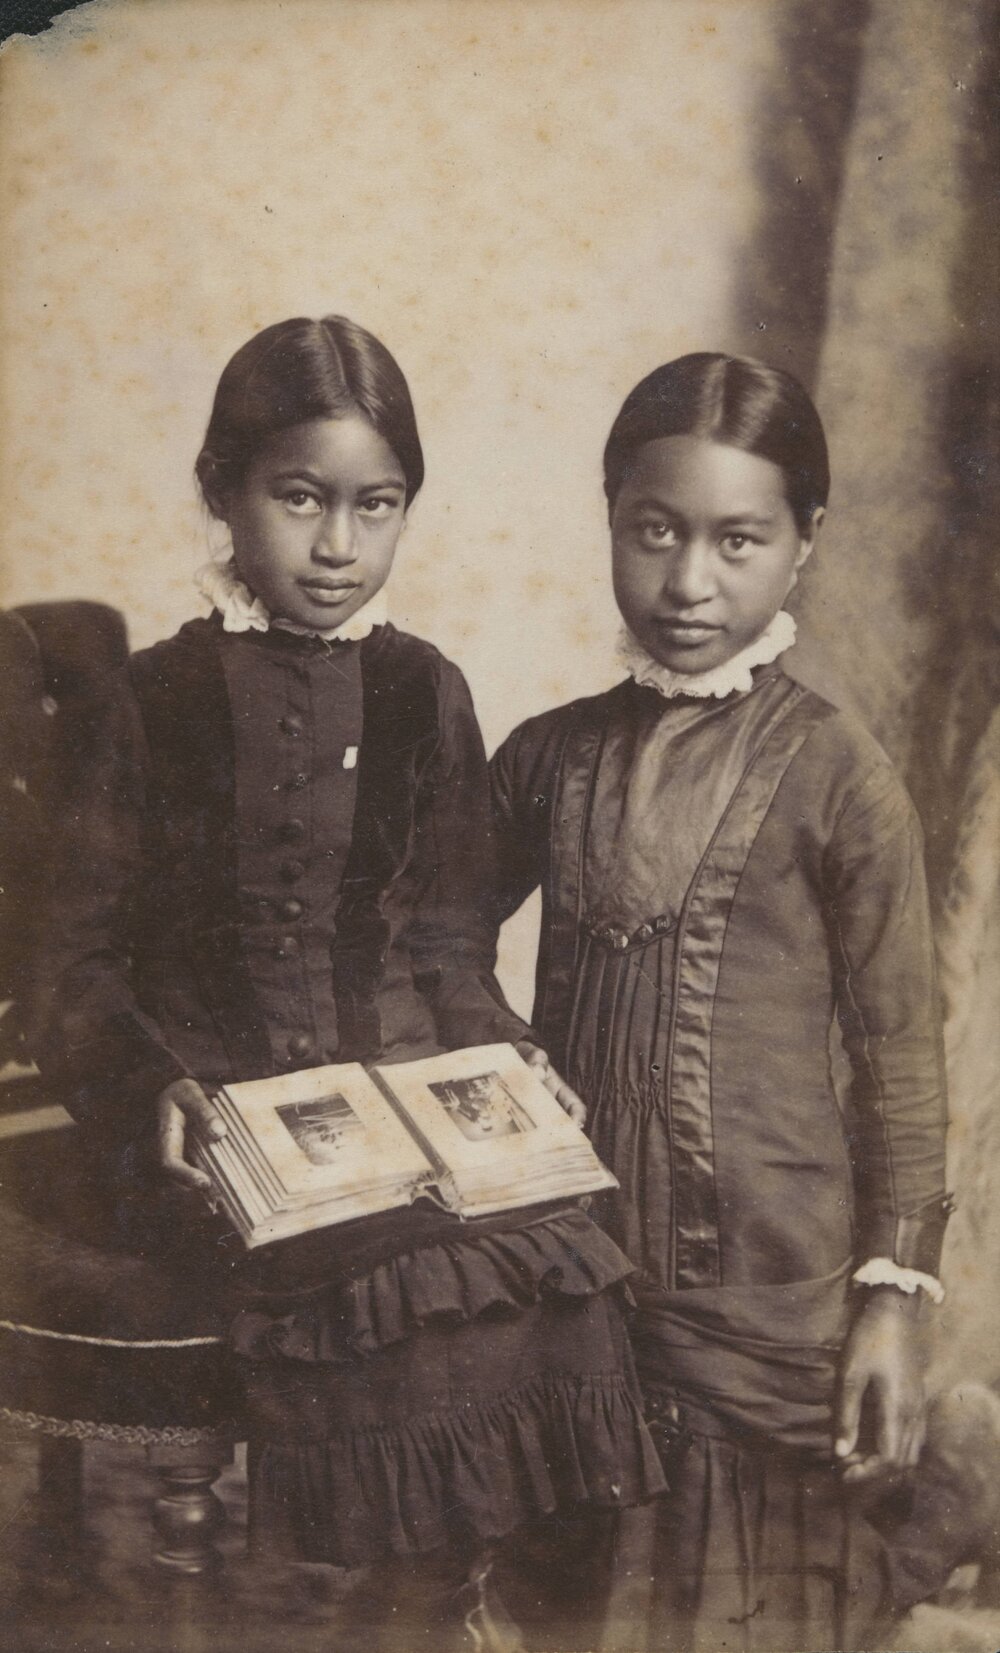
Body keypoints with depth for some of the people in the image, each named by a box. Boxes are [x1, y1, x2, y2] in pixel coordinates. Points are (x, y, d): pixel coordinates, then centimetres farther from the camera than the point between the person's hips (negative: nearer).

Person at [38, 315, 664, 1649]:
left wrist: (501, 1054, -3)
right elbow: (86, 960, 3)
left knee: (550, 1261, -20)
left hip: (413, 1085, 2)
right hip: (234, 1110, -2)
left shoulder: (421, 692, 10)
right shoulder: (162, 698, 3)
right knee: (411, 1284, -22)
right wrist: (150, 1088, -13)